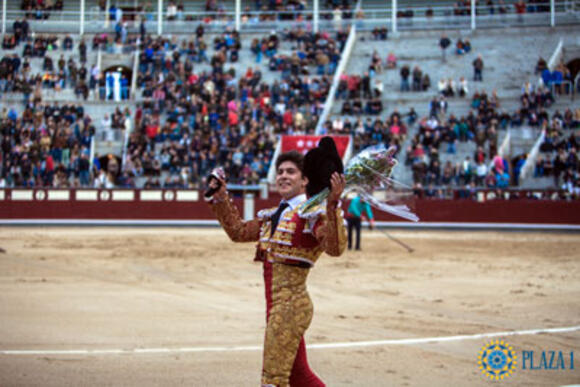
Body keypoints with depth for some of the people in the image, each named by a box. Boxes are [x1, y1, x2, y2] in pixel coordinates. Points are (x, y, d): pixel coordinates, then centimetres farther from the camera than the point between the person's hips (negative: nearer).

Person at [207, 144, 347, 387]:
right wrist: (220, 196, 23)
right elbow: (238, 231, 28)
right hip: (277, 305, 9)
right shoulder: (273, 216, 16)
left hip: (291, 305, -9)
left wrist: (333, 204, -35)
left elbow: (335, 247, -25)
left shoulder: (313, 214, -9)